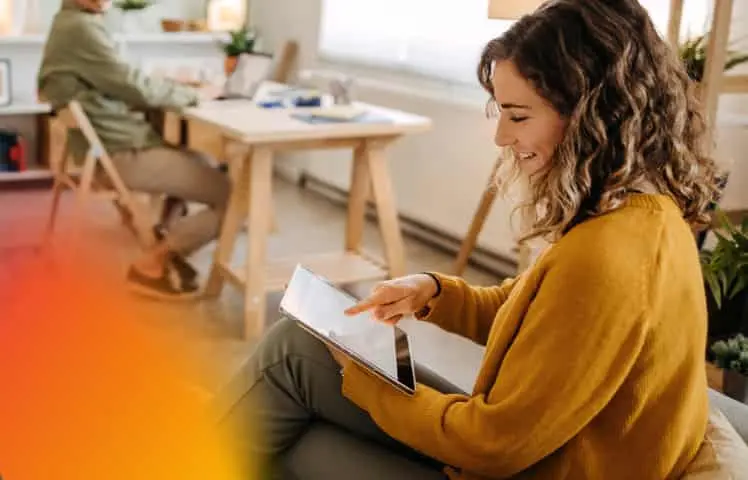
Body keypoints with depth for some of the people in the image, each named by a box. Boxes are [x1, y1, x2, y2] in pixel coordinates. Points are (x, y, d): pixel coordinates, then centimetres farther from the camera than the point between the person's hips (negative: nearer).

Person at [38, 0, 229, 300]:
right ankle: (152, 264, -4)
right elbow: (131, 85, -17)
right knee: (232, 196, -10)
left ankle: (168, 239, 20)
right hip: (120, 153, -11)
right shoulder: (81, 27, -17)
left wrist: (179, 90, 7)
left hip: (116, 144, 11)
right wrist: (194, 95, -4)